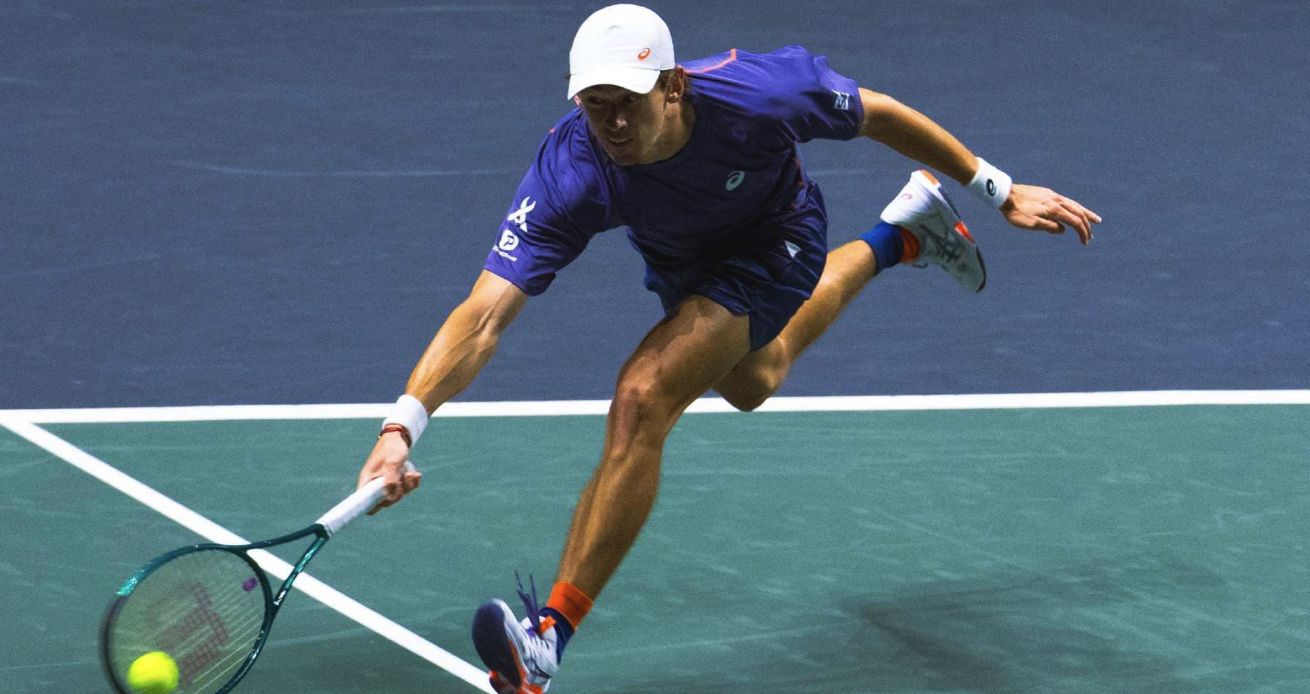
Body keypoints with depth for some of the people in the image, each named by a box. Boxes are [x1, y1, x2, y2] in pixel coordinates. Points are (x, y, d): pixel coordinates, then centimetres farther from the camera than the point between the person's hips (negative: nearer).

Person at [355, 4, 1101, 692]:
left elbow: (878, 114, -20)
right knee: (750, 383, 35)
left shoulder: (757, 92, -40)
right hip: (679, 263, 4)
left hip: (774, 245, -4)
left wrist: (1001, 190, -11)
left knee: (643, 399, -26)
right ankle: (900, 235, 60)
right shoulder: (567, 176, -39)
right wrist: (402, 426, -61)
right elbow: (484, 315, -45)